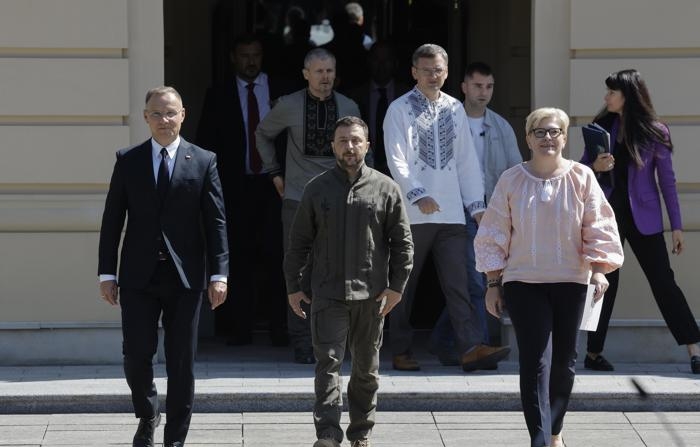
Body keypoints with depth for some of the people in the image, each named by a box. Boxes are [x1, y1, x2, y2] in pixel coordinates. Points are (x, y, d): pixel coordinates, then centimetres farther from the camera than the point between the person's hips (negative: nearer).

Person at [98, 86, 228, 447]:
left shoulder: (203, 161, 3)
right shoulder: (128, 161, 5)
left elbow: (216, 222, 0)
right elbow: (112, 220, 6)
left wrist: (218, 274, -7)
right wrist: (107, 273, 1)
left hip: (185, 278, 0)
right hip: (139, 277, 0)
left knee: (181, 363, 3)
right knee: (136, 354, -4)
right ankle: (147, 416, 22)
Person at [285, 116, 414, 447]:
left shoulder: (385, 189, 3)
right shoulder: (317, 190, 5)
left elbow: (402, 242, 5)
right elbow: (299, 242, 10)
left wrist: (397, 285, -2)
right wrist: (293, 286, 7)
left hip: (371, 294, 1)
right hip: (328, 293, -1)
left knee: (366, 369, 11)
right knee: (328, 363, -11)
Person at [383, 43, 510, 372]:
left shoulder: (454, 109, 14)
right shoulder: (400, 109, 0)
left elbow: (467, 159, 16)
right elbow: (396, 159, -8)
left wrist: (476, 204, 9)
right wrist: (418, 195, -20)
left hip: (451, 213, 3)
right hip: (413, 215, -3)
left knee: (457, 283, -5)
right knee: (404, 286, 5)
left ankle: (471, 348, -14)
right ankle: (401, 351, 13)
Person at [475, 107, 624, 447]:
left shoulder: (581, 177, 0)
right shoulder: (511, 180, 0)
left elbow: (598, 228, 0)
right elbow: (494, 236, 3)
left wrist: (598, 269, -11)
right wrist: (493, 284, 1)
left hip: (570, 282, 1)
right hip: (524, 282, -1)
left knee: (563, 361, 9)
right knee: (535, 362, -11)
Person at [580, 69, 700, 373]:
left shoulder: (654, 132, -3)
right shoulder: (602, 126, 5)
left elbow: (667, 180, -1)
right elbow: (581, 168, 11)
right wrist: (594, 167, -13)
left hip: (642, 217, -2)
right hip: (607, 213, 2)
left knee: (663, 282, -6)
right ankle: (593, 353, 13)